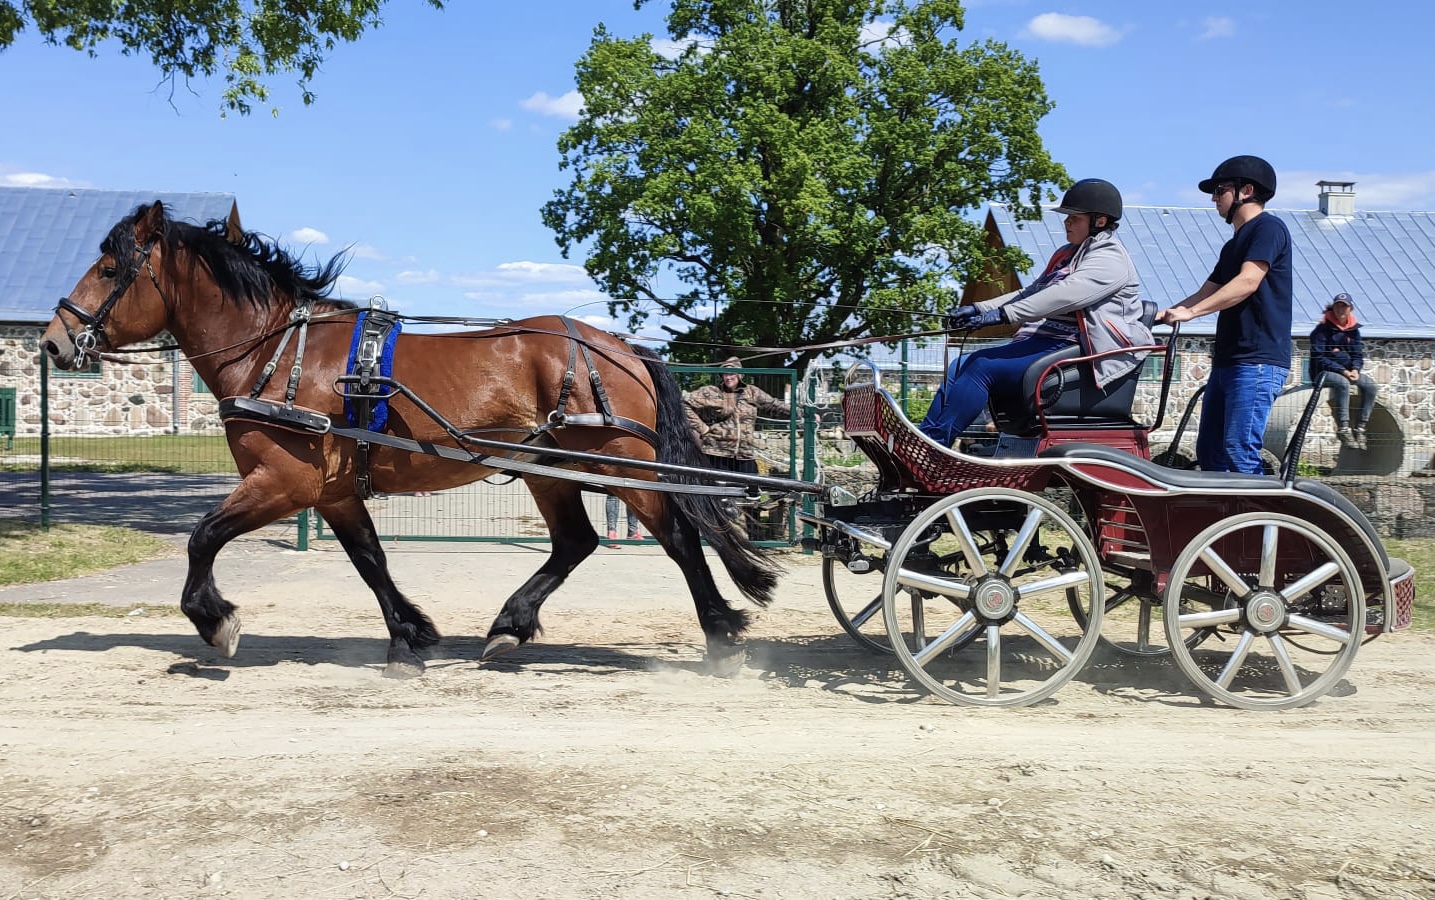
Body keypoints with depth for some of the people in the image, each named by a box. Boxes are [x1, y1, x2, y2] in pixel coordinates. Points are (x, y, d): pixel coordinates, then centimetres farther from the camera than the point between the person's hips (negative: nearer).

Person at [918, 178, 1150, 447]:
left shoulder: (1110, 259, -8)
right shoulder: (1067, 254, 22)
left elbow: (1063, 296, -22)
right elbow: (1029, 293, 21)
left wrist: (1003, 314, -30)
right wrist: (979, 308, 6)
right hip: (1044, 340, 9)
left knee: (983, 368, -24)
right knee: (962, 365, -7)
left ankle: (933, 444, -27)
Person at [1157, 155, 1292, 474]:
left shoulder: (1268, 228, -5)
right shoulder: (1234, 245, 25)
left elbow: (1248, 282, -19)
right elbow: (1206, 293, 22)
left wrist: (1191, 311, -26)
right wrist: (1163, 314, 8)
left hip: (1257, 361, -10)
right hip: (1227, 361, 10)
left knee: (1239, 451, -16)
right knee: (1209, 452, 8)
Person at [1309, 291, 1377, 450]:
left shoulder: (1353, 329, 10)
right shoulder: (1323, 328, -8)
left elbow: (1358, 355, 11)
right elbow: (1318, 357, -13)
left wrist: (1355, 369, -12)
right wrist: (1342, 371, -21)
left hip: (1347, 371, 6)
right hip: (1323, 372, -6)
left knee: (1370, 384, -19)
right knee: (1342, 383, -36)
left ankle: (1360, 428, -16)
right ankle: (1343, 429, -33)